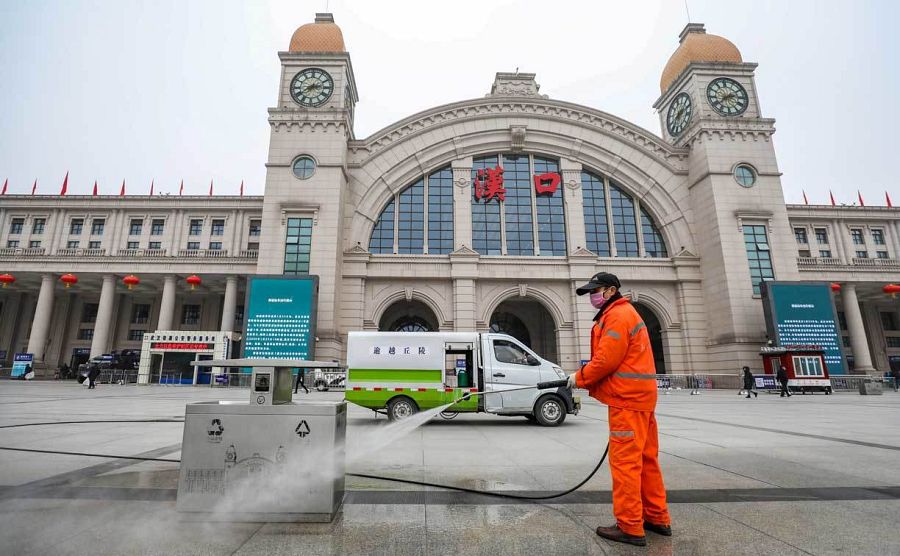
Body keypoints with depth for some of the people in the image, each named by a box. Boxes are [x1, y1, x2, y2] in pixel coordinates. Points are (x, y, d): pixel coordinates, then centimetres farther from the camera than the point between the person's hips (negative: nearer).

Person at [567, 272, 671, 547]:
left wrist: (579, 378, -6)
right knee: (644, 459, 15)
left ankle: (630, 527, 2)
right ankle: (657, 518, 25)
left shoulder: (617, 315, -13)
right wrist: (587, 377, 9)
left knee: (625, 461, -5)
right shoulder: (624, 313, 20)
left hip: (628, 398, -10)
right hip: (637, 396, 10)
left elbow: (606, 360, -20)